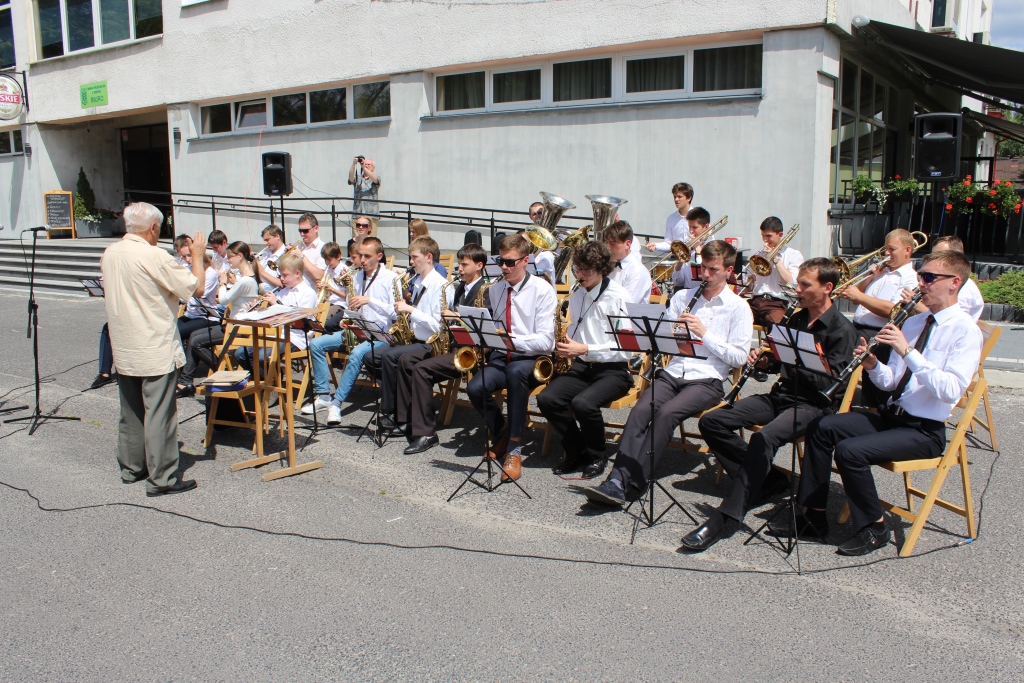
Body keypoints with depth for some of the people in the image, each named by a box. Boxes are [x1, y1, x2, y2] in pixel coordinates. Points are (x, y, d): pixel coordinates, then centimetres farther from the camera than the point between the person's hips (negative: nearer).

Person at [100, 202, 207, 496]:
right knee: (159, 414, -1)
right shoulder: (155, 257, -19)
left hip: (123, 348, 8)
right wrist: (197, 255, -2)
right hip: (156, 351, -7)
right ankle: (162, 478, 4)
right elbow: (196, 287, -16)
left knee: (130, 411, 18)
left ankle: (131, 467, 29)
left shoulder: (109, 254, 4)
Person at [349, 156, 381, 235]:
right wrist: (354, 164, -21)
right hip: (357, 212, 1)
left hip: (371, 214, -1)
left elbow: (375, 179, -12)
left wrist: (363, 167, -25)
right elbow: (351, 178, -6)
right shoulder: (358, 178, 15)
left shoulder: (376, 178, 11)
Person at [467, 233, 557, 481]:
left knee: (516, 372, -39)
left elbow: (545, 340, -15)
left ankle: (515, 449, -28)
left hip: (532, 358, -5)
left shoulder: (542, 290, -7)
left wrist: (512, 339, -28)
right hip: (501, 357, 5)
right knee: (475, 388, -25)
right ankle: (501, 435, 5)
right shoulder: (495, 290, 11)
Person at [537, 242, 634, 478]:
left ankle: (597, 456, -4)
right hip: (582, 366, 6)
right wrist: (566, 345, 2)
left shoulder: (619, 297, -11)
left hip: (614, 369, -6)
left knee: (583, 403, -33)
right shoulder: (577, 296, 10)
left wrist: (585, 349, -20)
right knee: (546, 398, -20)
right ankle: (576, 451, 2)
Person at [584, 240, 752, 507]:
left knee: (667, 413, -31)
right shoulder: (682, 296, 18)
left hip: (706, 380, -3)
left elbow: (738, 357, -2)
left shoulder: (739, 308, 5)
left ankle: (632, 484, -32)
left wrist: (704, 333, -9)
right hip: (672, 372, 4)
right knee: (641, 409, -27)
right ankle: (617, 480, -36)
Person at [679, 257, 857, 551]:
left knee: (764, 437, -37)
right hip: (780, 395, 8)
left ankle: (726, 518, -34)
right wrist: (762, 358, -1)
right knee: (711, 422, -9)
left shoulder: (842, 330, -7)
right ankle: (766, 480, -1)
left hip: (812, 405, -8)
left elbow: (830, 384, -16)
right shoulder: (796, 320, 16)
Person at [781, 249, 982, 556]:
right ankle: (813, 516, -1)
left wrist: (908, 352, -28)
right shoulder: (912, 323, 12)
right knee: (821, 427, -8)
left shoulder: (965, 331, -11)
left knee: (849, 450, -26)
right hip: (891, 415, 8)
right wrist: (873, 365, -9)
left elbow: (951, 391, -26)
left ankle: (874, 528, -4)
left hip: (925, 430, -8)